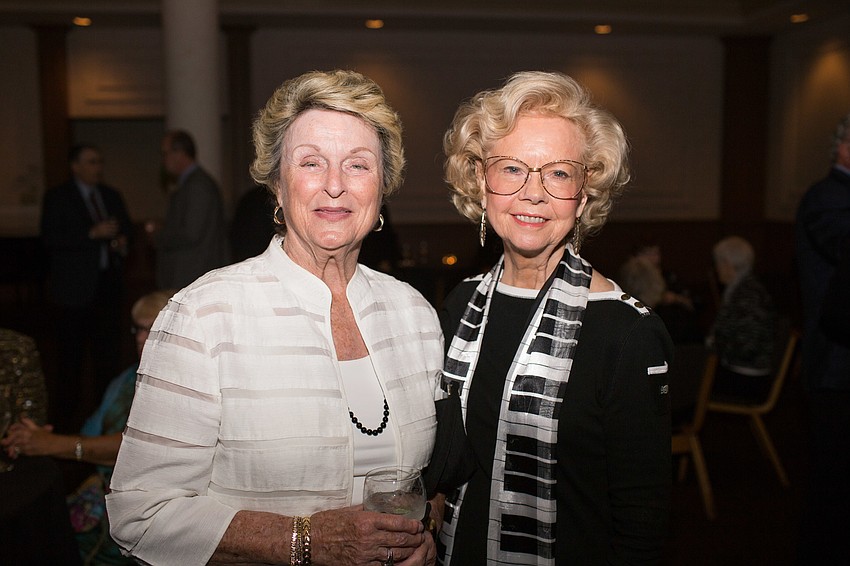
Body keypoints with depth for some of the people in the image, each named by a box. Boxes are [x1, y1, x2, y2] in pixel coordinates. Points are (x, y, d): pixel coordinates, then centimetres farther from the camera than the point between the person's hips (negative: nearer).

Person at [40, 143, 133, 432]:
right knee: (71, 356, 1)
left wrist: (123, 240, 0)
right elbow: (50, 238, -12)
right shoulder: (57, 197, -2)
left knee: (109, 351, 8)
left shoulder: (111, 196, 14)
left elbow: (126, 227, 23)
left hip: (108, 283, 5)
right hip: (75, 287, -5)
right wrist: (93, 234, -20)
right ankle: (67, 416, 11)